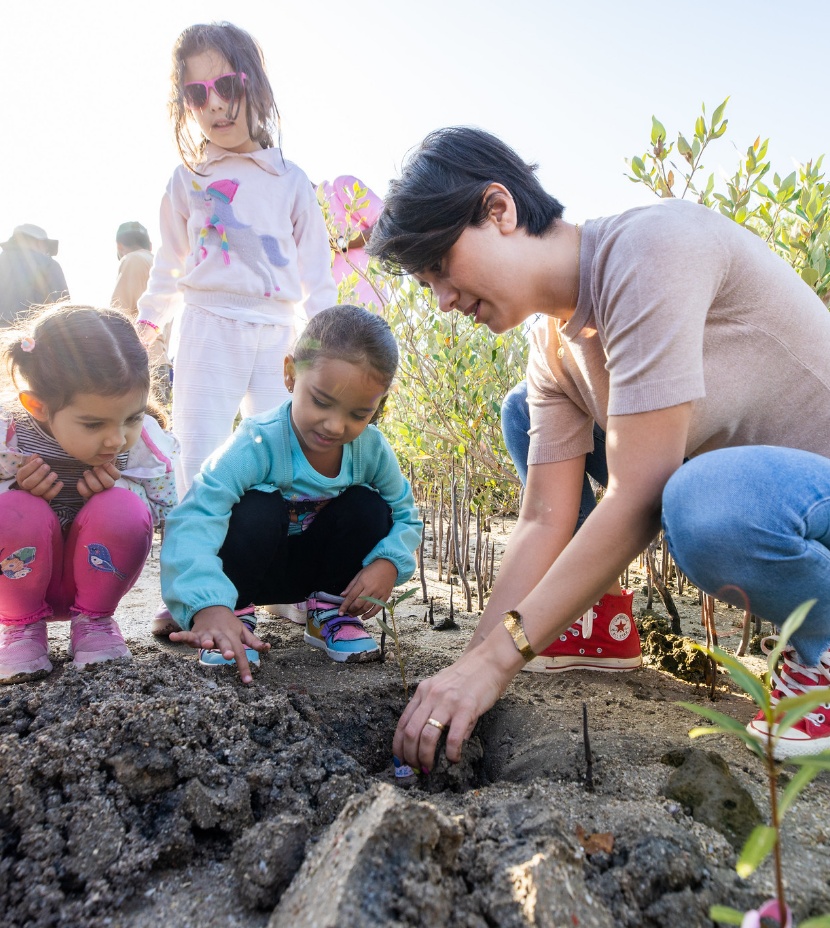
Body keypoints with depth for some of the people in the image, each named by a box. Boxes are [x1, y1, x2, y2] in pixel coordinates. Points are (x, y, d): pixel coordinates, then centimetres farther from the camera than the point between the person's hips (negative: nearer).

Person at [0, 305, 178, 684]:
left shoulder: (143, 441, -19)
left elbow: (165, 510, -8)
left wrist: (121, 488, -28)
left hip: (89, 577, 1)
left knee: (123, 509, -29)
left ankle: (94, 619, -2)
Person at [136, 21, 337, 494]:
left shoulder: (290, 180, 7)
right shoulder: (188, 180, 9)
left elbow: (315, 264, 10)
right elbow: (172, 258, 19)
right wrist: (151, 316, 22)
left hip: (276, 334, 1)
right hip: (208, 328, 0)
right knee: (201, 457, -3)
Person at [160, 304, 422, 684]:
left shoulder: (372, 448, -17)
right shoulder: (257, 444, -33)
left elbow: (405, 515, -4)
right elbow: (192, 521, -45)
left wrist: (388, 562, -27)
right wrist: (209, 606, -62)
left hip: (314, 567, 4)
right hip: (252, 570, -4)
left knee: (368, 506, -20)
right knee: (258, 511, -35)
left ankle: (330, 610, 3)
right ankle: (236, 614, -8)